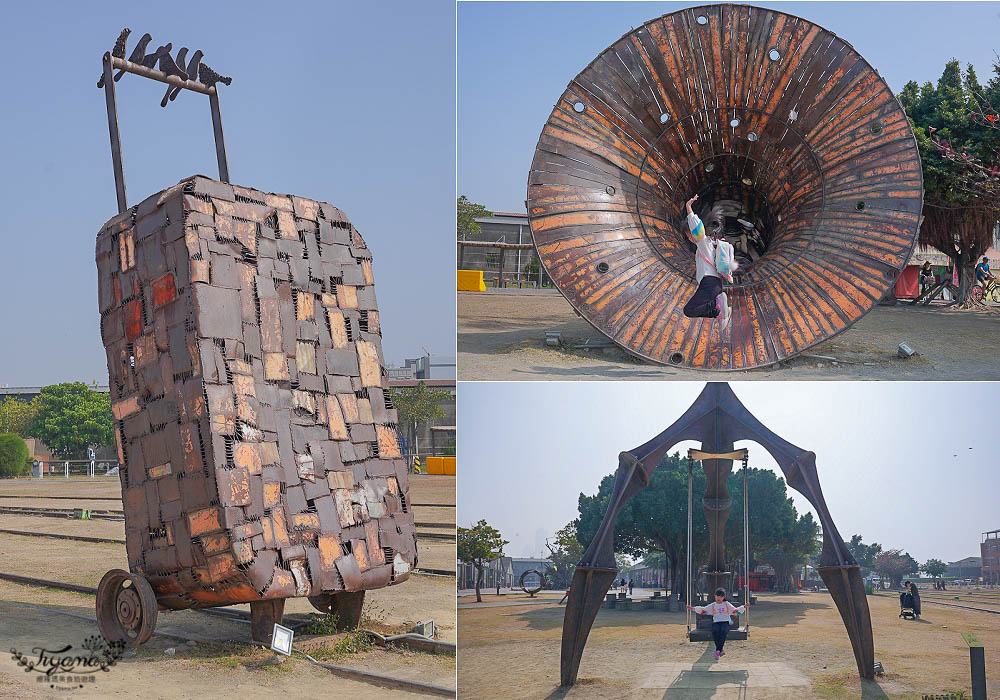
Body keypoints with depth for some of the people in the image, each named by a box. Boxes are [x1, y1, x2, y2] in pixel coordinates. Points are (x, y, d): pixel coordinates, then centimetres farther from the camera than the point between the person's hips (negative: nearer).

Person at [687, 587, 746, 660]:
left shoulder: (727, 604, 15)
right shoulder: (712, 606, 18)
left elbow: (736, 611, 13)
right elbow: (702, 610, 19)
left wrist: (744, 607, 0)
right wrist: (693, 608, 7)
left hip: (725, 622, -1)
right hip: (716, 622, 1)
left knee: (723, 631, -34)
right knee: (715, 631, -33)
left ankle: (718, 651, -36)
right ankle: (721, 650, -27)